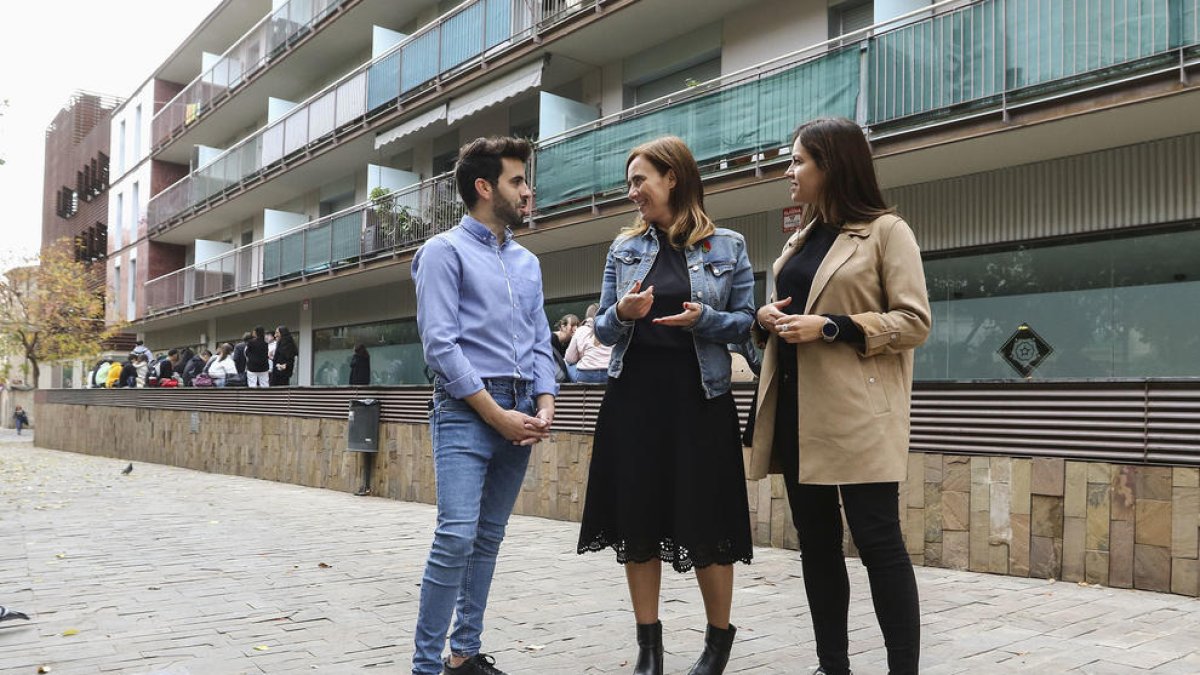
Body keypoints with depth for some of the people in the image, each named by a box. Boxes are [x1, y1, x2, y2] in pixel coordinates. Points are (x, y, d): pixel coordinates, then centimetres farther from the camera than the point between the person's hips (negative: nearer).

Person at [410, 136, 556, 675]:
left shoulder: (528, 262, 18)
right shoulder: (445, 251, -1)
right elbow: (439, 344, -10)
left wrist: (545, 406, -1)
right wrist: (497, 414, -13)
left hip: (521, 412, 6)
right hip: (466, 410, -6)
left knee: (488, 540, 10)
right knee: (457, 537, -14)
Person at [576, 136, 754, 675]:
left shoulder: (728, 246, 2)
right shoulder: (624, 247, 9)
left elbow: (745, 321, 2)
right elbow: (602, 328, 10)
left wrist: (703, 319, -17)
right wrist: (622, 314, -12)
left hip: (698, 395, -3)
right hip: (633, 395, 3)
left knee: (705, 523, 2)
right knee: (637, 520, 5)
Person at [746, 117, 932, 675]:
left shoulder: (886, 230, -2)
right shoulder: (799, 240, 18)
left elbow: (914, 322, -9)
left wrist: (831, 328, -18)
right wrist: (766, 318, 3)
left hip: (855, 411, -7)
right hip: (796, 408, 7)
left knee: (878, 541, -5)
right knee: (815, 541, 10)